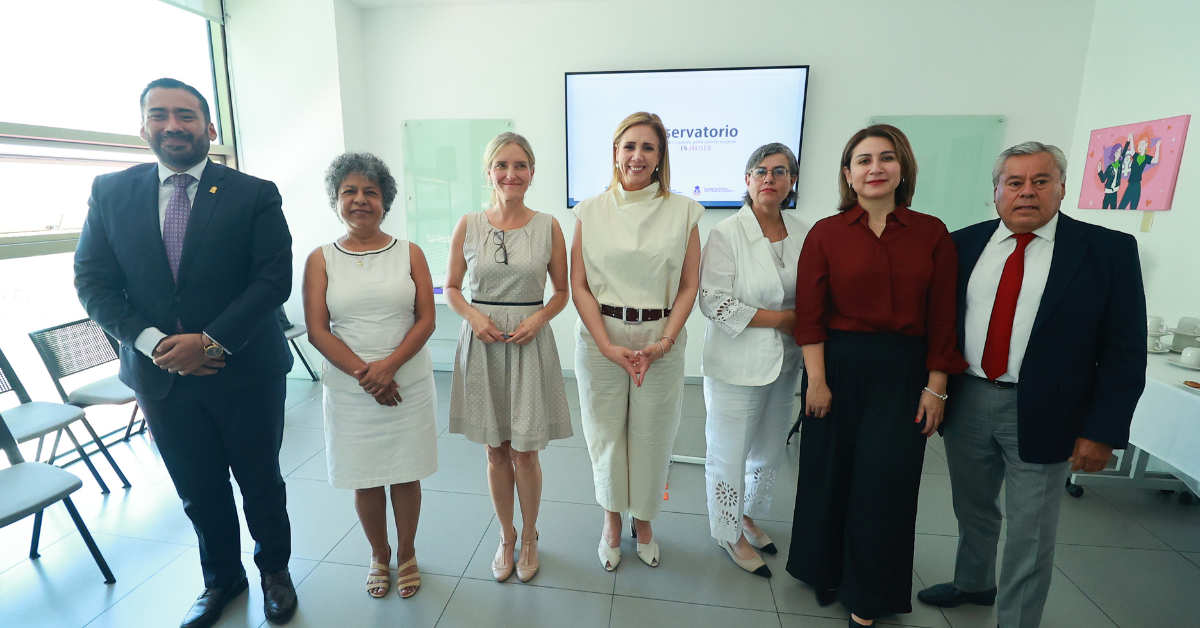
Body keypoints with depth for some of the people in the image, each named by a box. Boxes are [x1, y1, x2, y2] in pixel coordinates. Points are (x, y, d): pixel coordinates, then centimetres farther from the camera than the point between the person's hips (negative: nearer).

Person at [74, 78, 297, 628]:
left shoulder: (254, 195, -5)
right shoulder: (110, 192, 5)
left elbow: (274, 279, -12)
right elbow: (93, 282, 2)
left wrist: (209, 341, -18)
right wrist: (153, 342, -12)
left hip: (245, 371, -3)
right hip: (160, 373, 3)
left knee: (261, 482, 13)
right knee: (198, 492, 18)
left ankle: (274, 571, 37)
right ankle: (221, 578, 41)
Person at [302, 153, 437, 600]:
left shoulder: (409, 254, 2)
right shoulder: (321, 259, 2)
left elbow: (426, 319, -4)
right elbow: (317, 330, -3)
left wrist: (388, 365, -17)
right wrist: (363, 372, -15)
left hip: (409, 383, 0)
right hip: (349, 390, 1)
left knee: (406, 474, 10)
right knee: (365, 478, 12)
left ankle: (406, 555, 33)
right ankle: (379, 557, 36)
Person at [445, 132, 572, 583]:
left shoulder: (548, 227, -1)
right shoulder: (468, 226, 1)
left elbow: (562, 292, 6)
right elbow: (451, 289, 8)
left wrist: (538, 318, -12)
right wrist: (473, 316, -10)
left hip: (529, 344, -1)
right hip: (481, 344, 1)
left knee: (524, 452, 6)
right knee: (495, 452, 12)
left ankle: (529, 537, 33)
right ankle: (506, 537, 35)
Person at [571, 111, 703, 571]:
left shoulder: (682, 211, 3)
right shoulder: (590, 211, 3)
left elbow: (689, 285, 2)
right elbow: (578, 286, -1)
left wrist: (664, 341, -10)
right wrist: (608, 345, -10)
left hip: (661, 339, 0)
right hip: (600, 338, 0)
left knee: (651, 435, 9)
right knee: (606, 432, 10)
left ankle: (643, 519, 36)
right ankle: (612, 519, 36)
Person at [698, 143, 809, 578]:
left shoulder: (804, 234, 4)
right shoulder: (726, 234, -12)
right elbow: (714, 301, -17)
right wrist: (779, 319, -15)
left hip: (784, 362, 6)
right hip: (736, 364, -5)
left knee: (769, 451, 19)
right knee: (730, 453, 6)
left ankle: (748, 515, 44)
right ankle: (730, 533, 31)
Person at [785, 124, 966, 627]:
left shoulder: (932, 234, 2)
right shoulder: (825, 233, -1)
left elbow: (942, 317, 2)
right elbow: (810, 315, -5)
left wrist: (935, 386, -2)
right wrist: (817, 380, -9)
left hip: (903, 372, 1)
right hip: (839, 365, 0)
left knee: (886, 481, 6)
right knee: (830, 474, 11)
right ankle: (825, 570, 36)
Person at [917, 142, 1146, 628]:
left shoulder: (1109, 251, -5)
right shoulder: (964, 244, 2)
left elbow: (1125, 353, -5)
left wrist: (1102, 431, -10)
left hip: (1042, 414, -2)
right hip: (966, 402, 3)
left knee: (1030, 535, 11)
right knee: (972, 509, 22)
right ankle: (972, 584, 46)